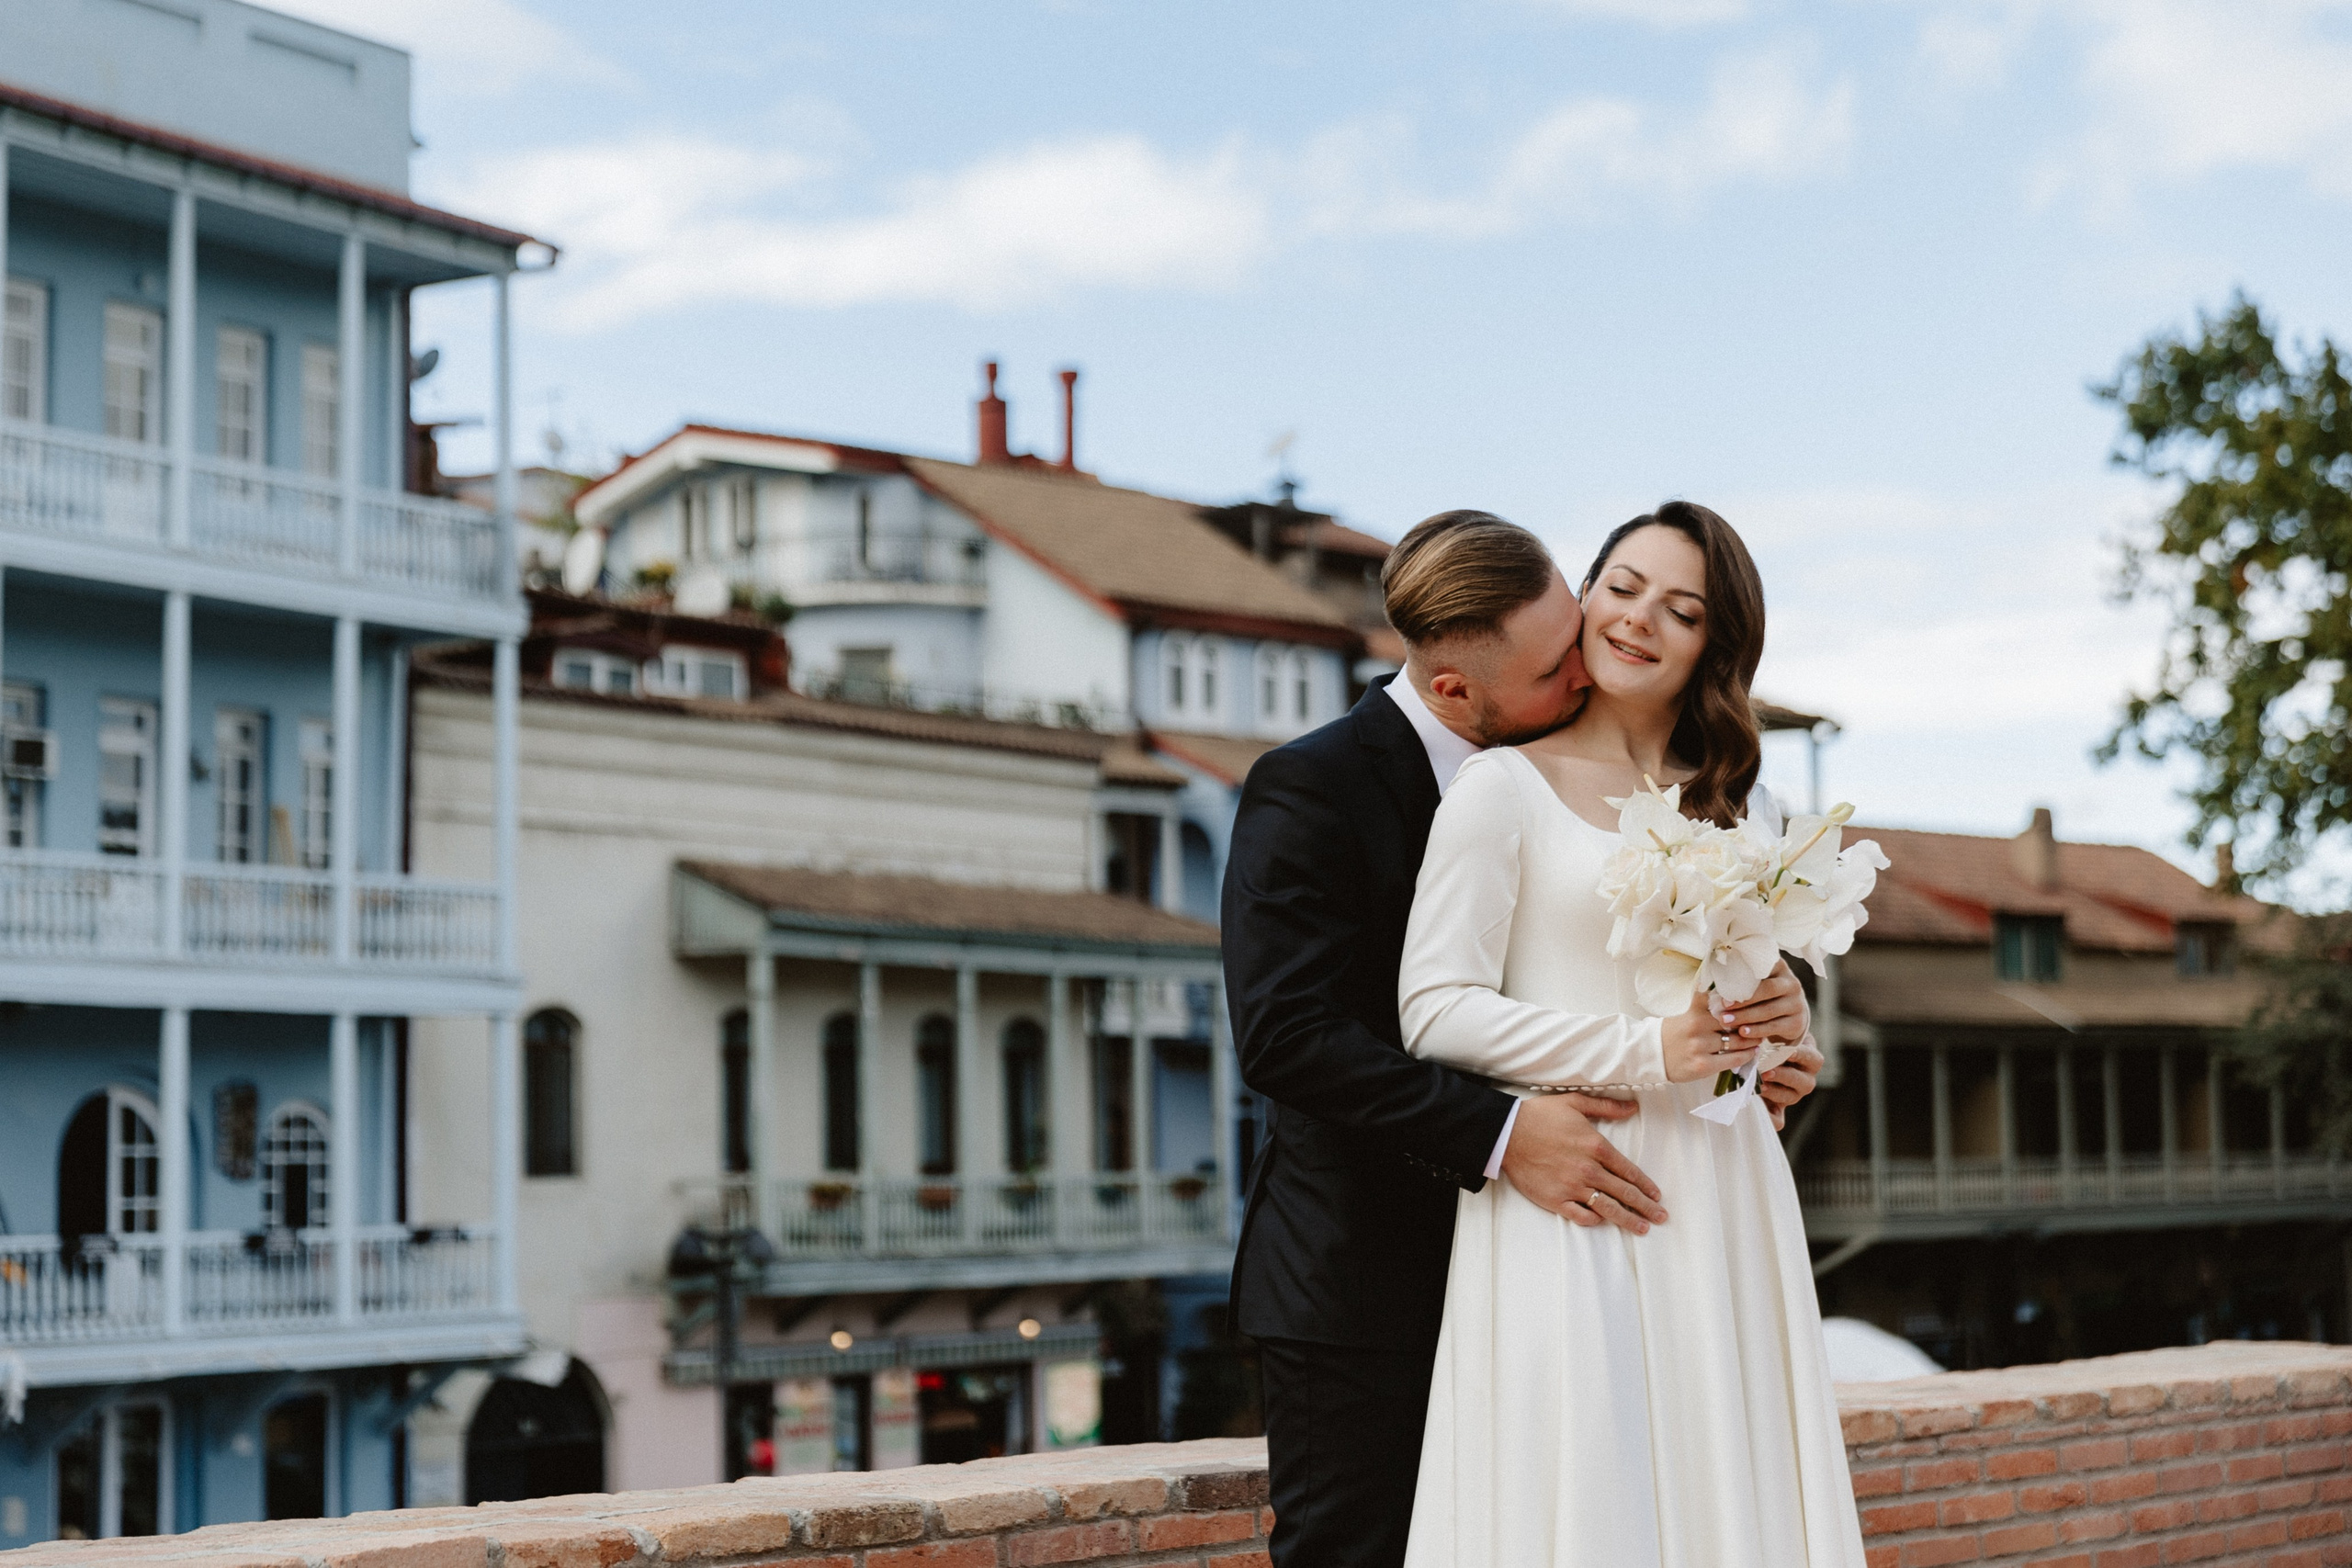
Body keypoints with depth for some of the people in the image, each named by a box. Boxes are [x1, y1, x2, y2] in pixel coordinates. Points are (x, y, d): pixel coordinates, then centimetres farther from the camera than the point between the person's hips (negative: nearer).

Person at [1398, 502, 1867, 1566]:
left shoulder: (1744, 811, 15)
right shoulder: (1505, 788, -2)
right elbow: (1435, 1010, -8)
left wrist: (1775, 1031, 3)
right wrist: (1639, 1053, -14)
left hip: (1718, 1206, 5)